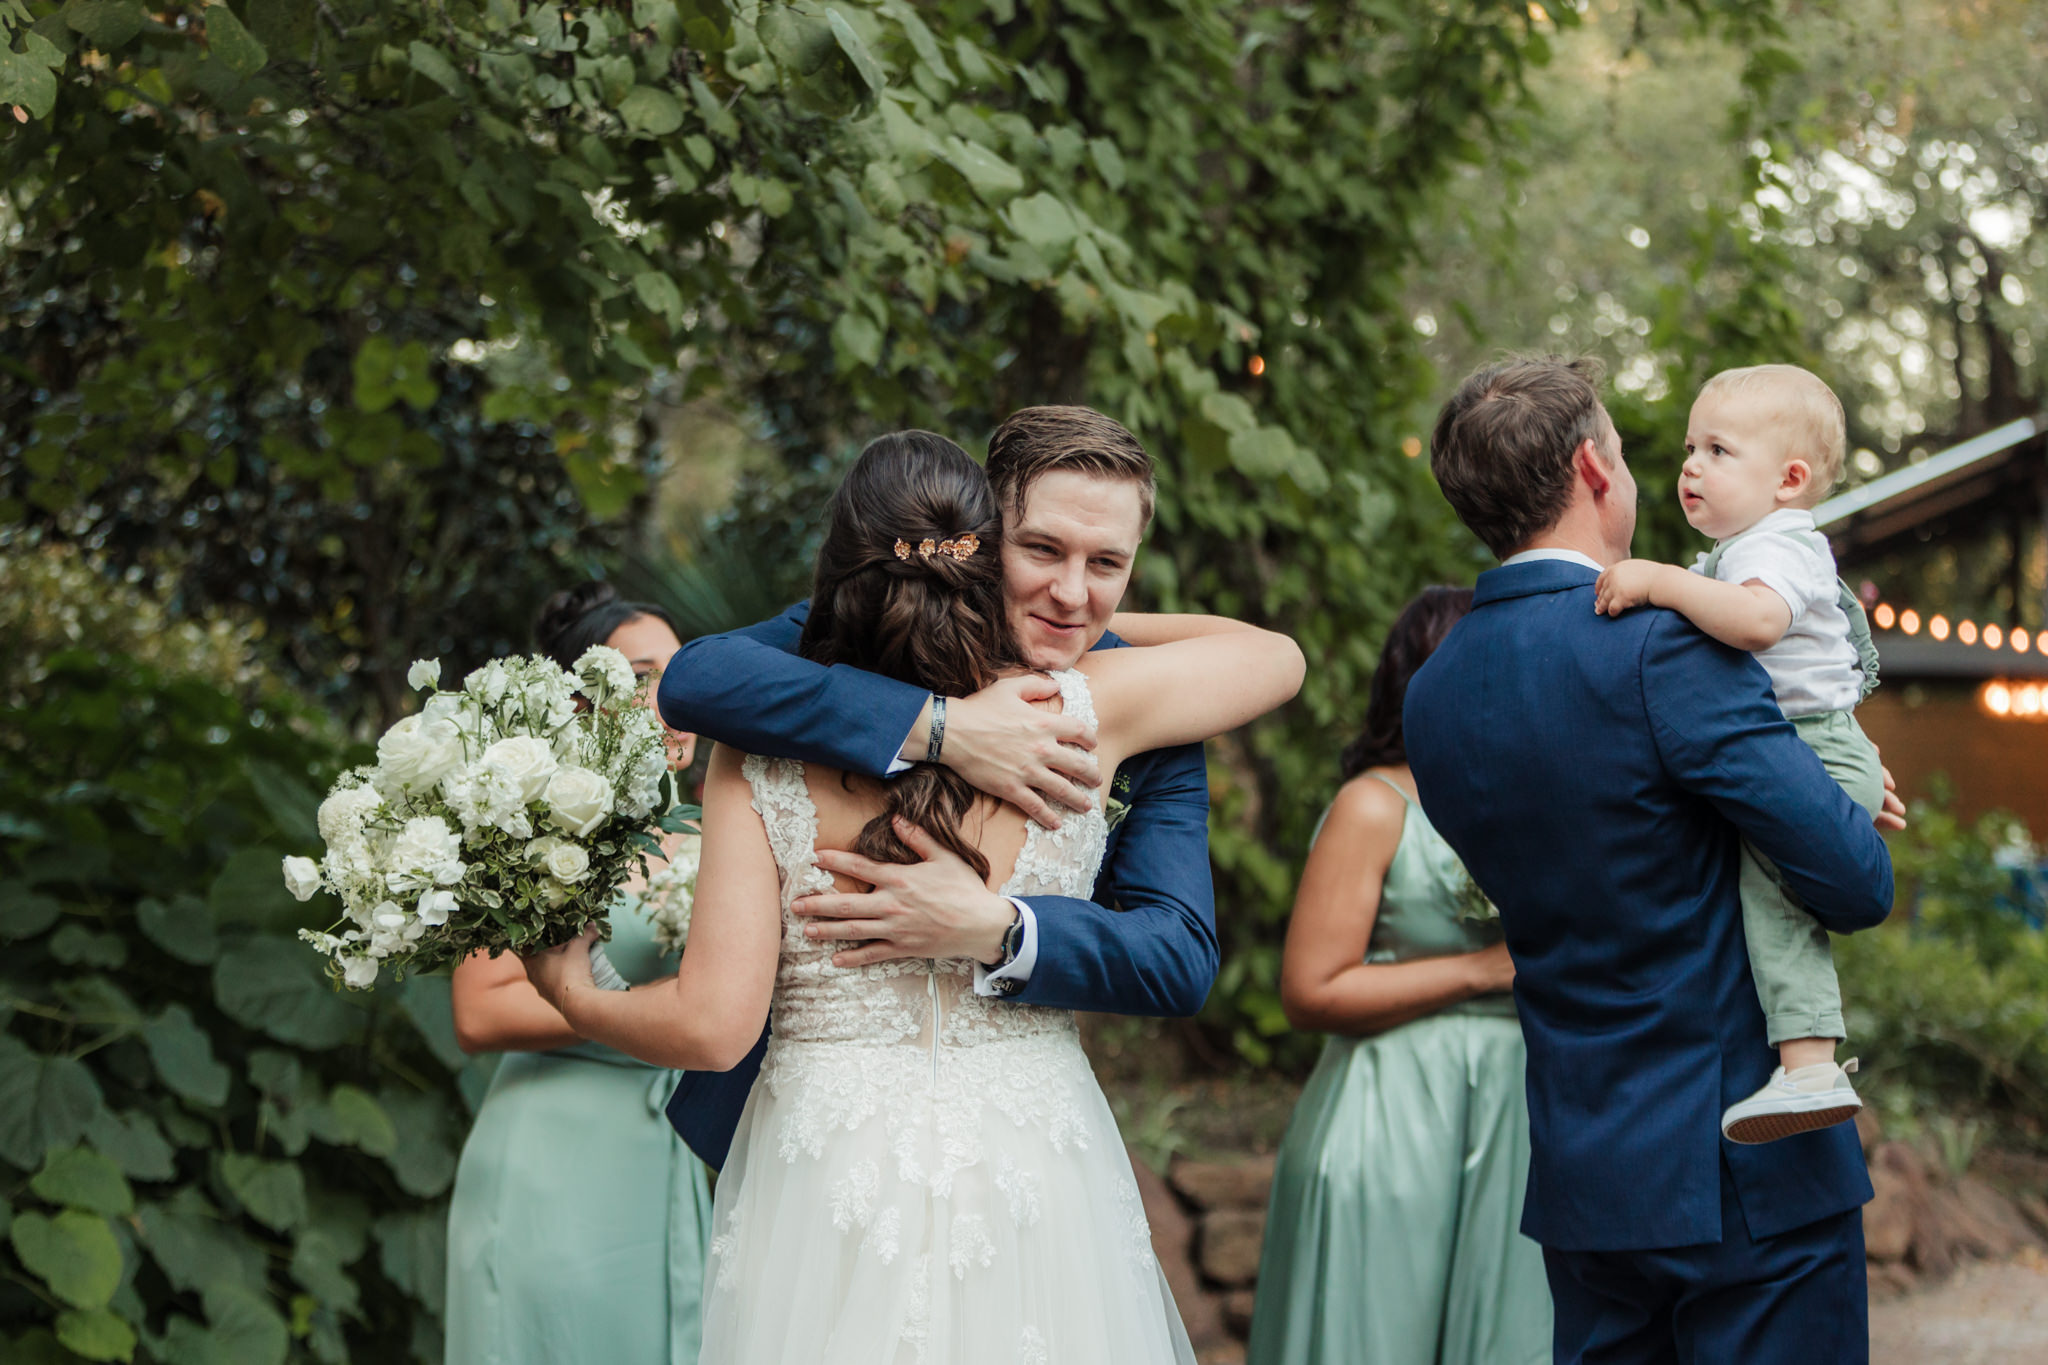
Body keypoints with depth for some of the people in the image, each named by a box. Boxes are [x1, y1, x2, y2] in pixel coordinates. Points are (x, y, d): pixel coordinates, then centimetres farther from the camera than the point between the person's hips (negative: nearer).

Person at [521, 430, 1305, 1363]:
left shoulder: (757, 758, -7)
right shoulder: (1079, 714, -6)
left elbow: (713, 1023, -10)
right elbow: (1276, 656, 11)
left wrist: (569, 992, 10)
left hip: (826, 1179, 0)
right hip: (1032, 1176, 1)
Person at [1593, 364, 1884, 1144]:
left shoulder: (1779, 547, -17)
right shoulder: (1735, 553, 18)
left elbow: (1758, 618, -40)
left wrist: (1660, 581, -38)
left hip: (1821, 752, -12)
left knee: (1766, 874, -26)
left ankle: (1809, 1068, -36)